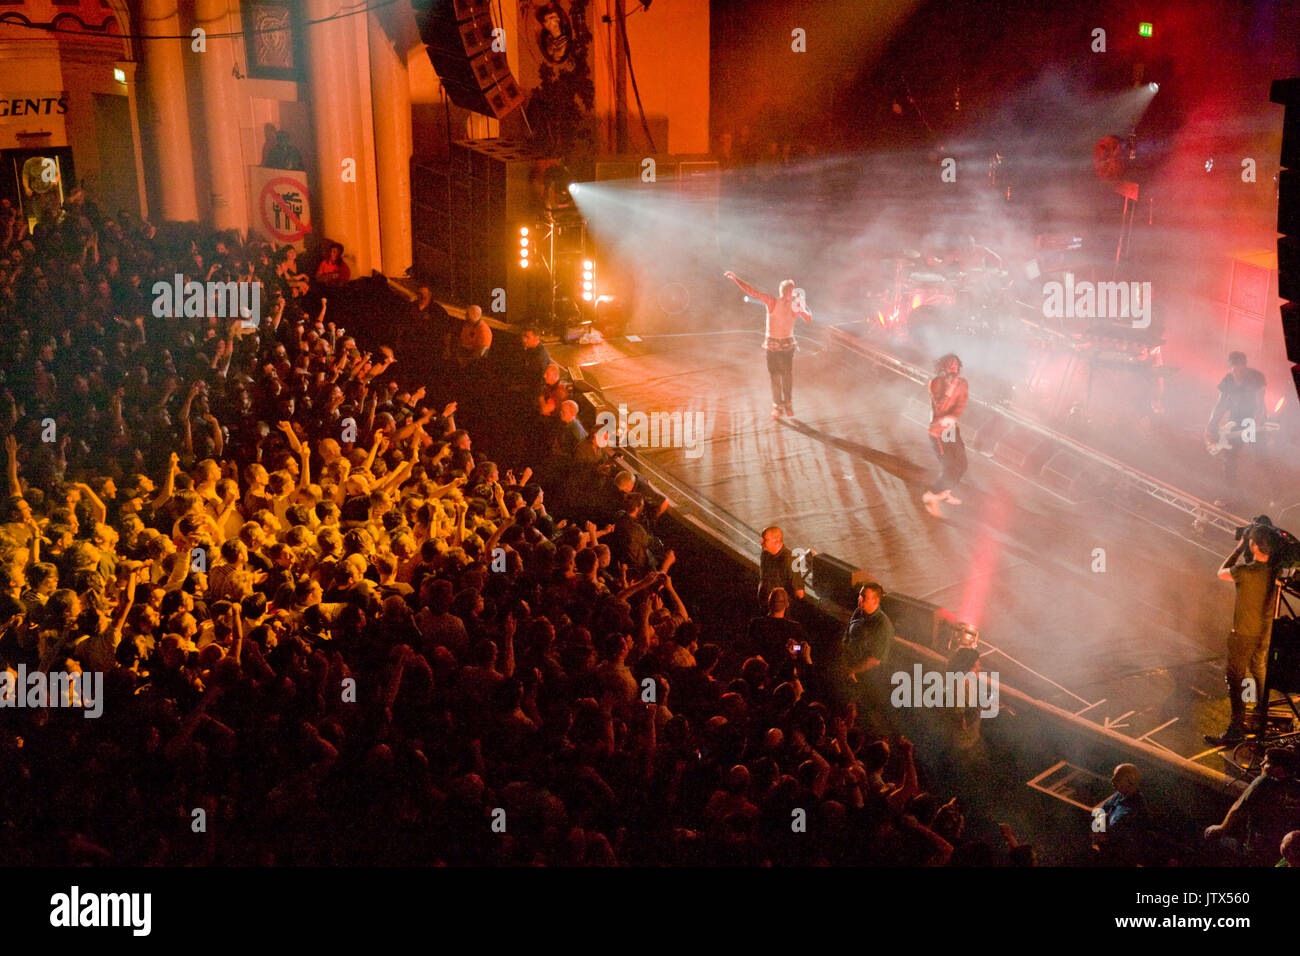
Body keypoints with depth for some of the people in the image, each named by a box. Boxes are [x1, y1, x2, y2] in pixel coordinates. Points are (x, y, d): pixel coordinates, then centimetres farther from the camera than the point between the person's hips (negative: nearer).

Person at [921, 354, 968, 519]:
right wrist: (949, 391, -37)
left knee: (961, 464, 18)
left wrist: (952, 417, -33)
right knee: (950, 467, -11)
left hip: (952, 428, 7)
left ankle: (944, 492, 39)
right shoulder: (936, 383, -19)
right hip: (938, 430, -7)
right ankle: (930, 497, 6)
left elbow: (961, 406, -13)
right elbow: (939, 410, -27)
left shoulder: (962, 384, -4)